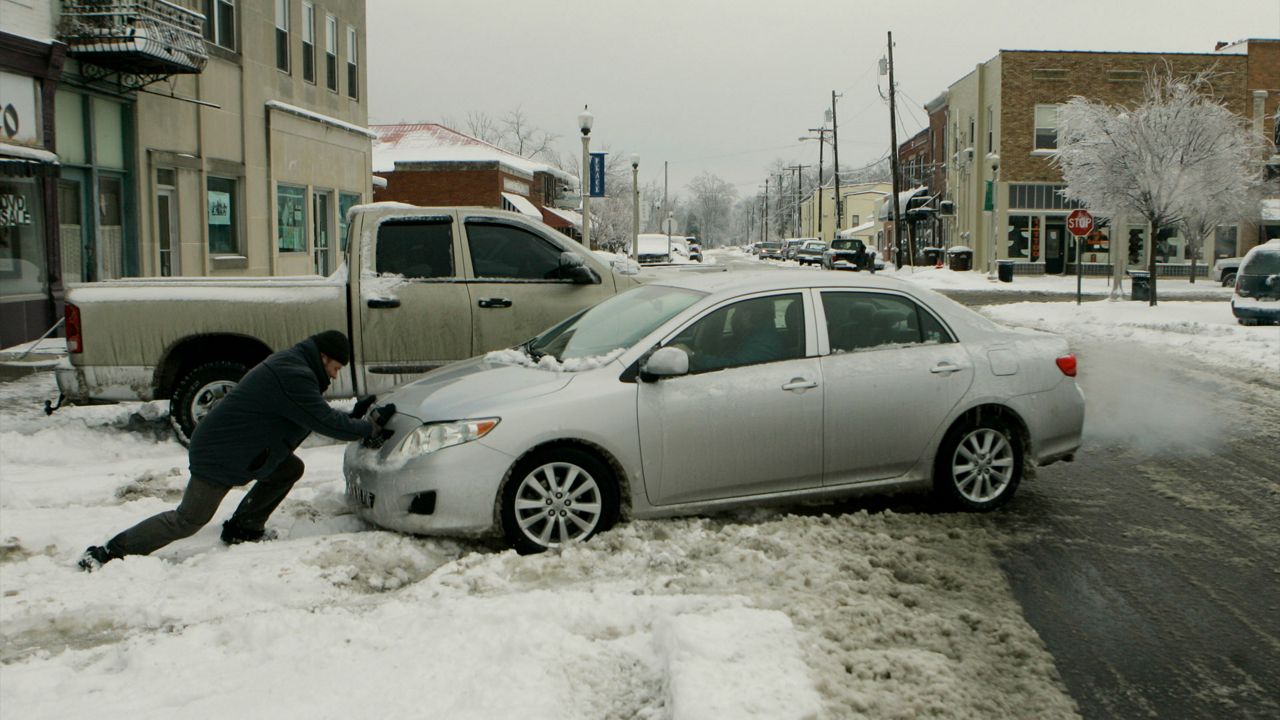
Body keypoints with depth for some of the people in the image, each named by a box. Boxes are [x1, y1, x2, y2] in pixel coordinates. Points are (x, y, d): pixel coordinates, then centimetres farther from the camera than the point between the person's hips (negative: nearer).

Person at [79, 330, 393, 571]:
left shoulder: (291, 365, 12)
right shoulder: (294, 376, -22)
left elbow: (318, 414, 21)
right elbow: (327, 423, -21)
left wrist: (354, 414, 12)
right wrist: (372, 425, -10)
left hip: (232, 448, 11)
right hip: (219, 456, -10)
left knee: (290, 469, 12)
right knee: (189, 520, -9)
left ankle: (243, 529, 17)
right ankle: (108, 553, -7)